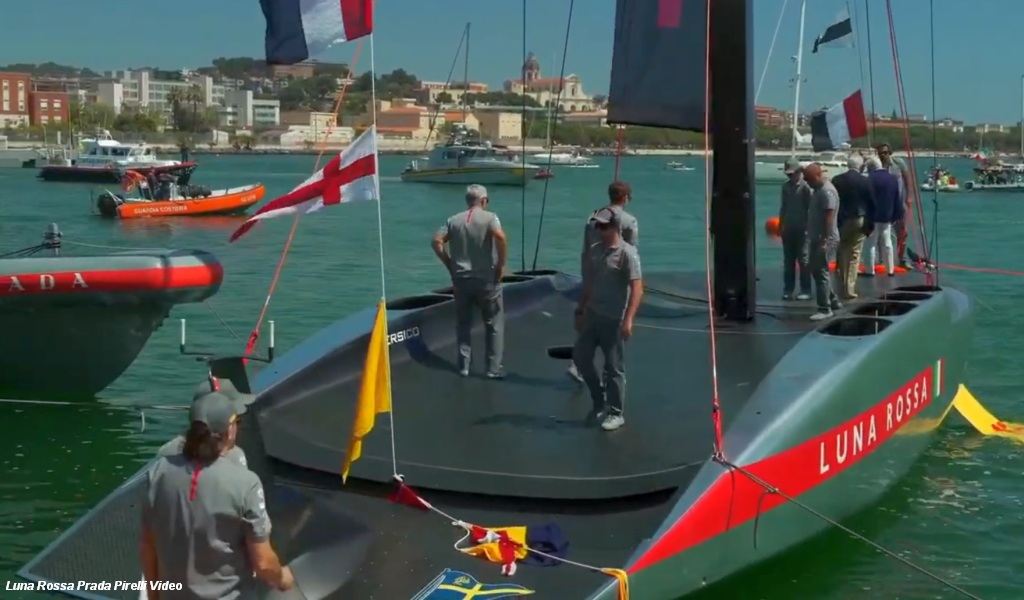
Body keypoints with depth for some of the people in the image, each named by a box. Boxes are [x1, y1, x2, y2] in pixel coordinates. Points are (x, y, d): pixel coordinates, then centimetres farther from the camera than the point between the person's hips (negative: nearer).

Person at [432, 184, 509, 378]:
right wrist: (501, 265, -14)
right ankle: (494, 368, 7)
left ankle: (464, 365, 16)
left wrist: (449, 265, 4)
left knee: (463, 324, 14)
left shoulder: (454, 220, 6)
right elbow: (500, 237, -24)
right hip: (486, 279, -3)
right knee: (494, 324, 7)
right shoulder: (489, 217, -6)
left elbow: (437, 241, -3)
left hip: (461, 279, 4)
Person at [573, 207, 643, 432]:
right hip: (592, 315, 7)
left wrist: (628, 319, -27)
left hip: (614, 319, -7)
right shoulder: (594, 251, 9)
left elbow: (637, 288, -20)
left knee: (614, 367, 1)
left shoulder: (627, 253, -14)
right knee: (580, 356, 10)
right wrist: (580, 311, 18)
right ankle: (600, 401, 27)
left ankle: (615, 413, 13)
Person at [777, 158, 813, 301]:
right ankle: (788, 289, 12)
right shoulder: (786, 187, 11)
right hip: (788, 228, 6)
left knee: (803, 260, -3)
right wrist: (780, 226, 14)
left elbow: (810, 208, -11)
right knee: (788, 260, 8)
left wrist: (808, 226, -14)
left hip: (801, 228, -6)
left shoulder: (805, 187, -8)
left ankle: (805, 290, 0)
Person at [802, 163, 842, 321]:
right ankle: (833, 301, 23)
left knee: (821, 273, -7)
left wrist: (824, 240, -25)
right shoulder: (818, 190, 14)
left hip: (825, 240, -10)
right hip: (817, 238, 10)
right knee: (816, 271, 15)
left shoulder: (827, 191, -18)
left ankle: (825, 309, -3)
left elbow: (829, 217, -23)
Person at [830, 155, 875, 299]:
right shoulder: (865, 182, -6)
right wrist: (870, 224, 7)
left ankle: (842, 289, 17)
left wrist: (833, 222, 8)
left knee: (841, 255, 13)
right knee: (854, 257, 1)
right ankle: (849, 290, -1)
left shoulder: (836, 180, -2)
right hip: (859, 221, -2)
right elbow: (872, 204, -3)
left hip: (840, 221, 2)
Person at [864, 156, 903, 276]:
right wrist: (897, 215, 14)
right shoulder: (893, 178, 7)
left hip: (873, 216, -6)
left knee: (871, 243, -1)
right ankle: (890, 269, 14)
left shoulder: (870, 179, -14)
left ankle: (870, 270, -1)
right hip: (887, 216, 6)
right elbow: (897, 199, 10)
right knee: (887, 243, 12)